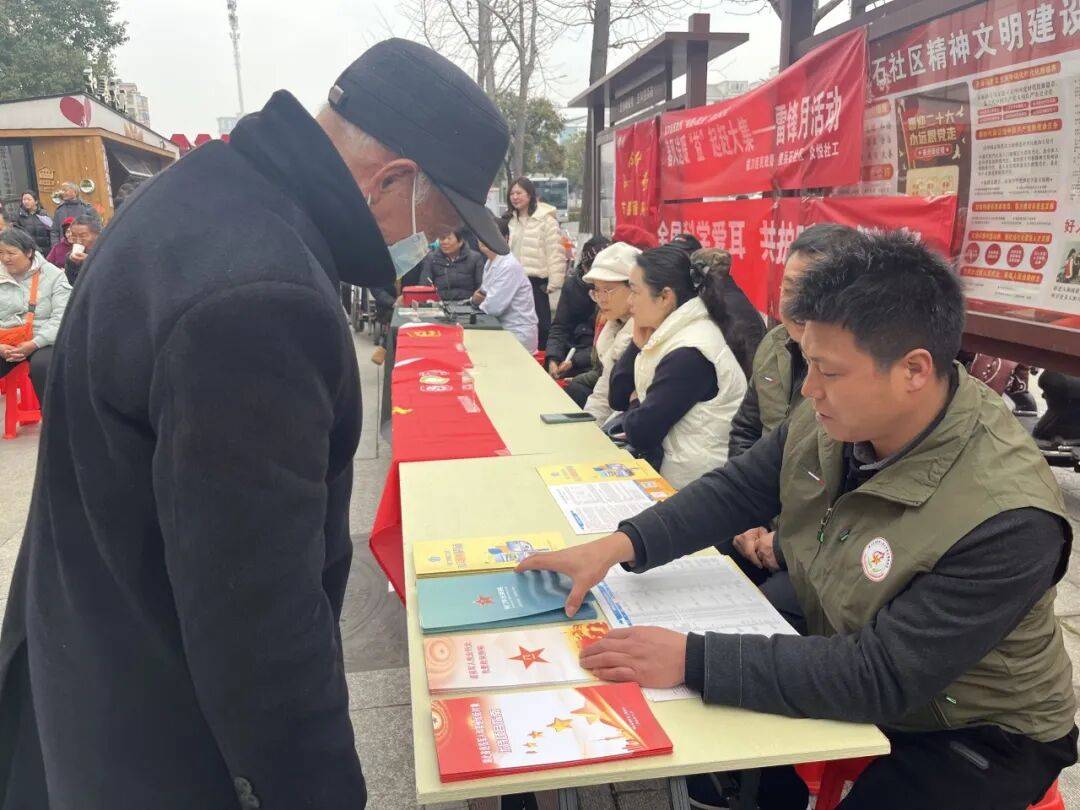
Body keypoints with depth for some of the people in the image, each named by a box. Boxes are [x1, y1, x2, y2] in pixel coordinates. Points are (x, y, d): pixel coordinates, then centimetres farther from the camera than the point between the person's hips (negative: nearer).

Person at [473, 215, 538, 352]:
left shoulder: (509, 266, -18)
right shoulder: (490, 262, 10)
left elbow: (493, 307, -22)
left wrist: (479, 302, -1)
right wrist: (476, 297, -4)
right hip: (502, 329, 8)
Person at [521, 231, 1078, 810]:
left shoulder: (1008, 518, -34)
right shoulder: (832, 417, -15)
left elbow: (883, 677, -34)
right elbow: (736, 490, -4)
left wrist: (691, 659, -37)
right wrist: (619, 545, -18)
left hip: (975, 733, -5)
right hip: (843, 647, 6)